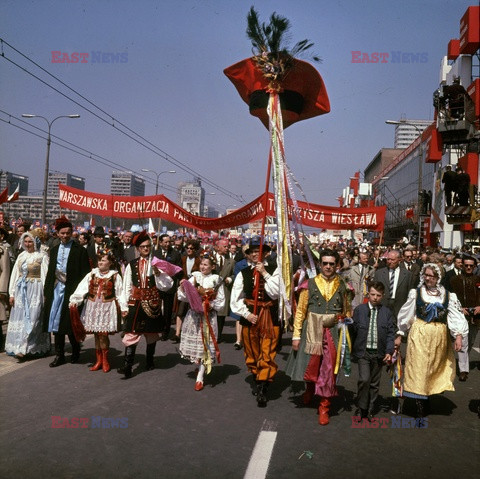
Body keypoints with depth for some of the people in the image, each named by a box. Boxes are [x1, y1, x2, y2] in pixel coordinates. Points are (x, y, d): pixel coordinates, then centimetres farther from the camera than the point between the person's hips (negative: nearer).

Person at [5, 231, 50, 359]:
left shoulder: (42, 256, -4)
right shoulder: (21, 256, 11)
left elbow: (45, 275, -7)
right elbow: (15, 274, 12)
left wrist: (46, 294, -13)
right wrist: (12, 293, 7)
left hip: (35, 290, -5)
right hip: (21, 289, 5)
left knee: (31, 318, -6)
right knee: (19, 317, 6)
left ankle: (23, 348, -4)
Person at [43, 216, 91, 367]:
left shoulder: (80, 250, -3)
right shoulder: (54, 250, 13)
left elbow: (84, 273, -6)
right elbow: (50, 272, 16)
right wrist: (47, 291, 12)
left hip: (71, 290, -5)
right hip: (56, 289, 5)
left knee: (70, 323, -1)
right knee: (56, 322, 6)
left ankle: (75, 350, 23)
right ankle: (59, 355, 16)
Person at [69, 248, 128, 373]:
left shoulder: (115, 276, 0)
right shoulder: (91, 275, 7)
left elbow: (120, 293, -1)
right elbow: (82, 288, -1)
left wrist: (123, 308, -5)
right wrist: (74, 300, -13)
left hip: (107, 308, -3)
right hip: (93, 307, 3)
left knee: (103, 334, -6)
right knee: (96, 334, 9)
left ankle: (105, 360, 12)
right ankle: (98, 360, 21)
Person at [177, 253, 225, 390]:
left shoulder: (216, 281, 0)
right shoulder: (194, 278, 4)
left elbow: (221, 301, 1)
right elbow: (183, 296, -1)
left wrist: (210, 305, -14)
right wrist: (182, 287, -19)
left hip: (208, 316, -2)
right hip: (193, 314, 2)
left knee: (205, 344, -1)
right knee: (193, 342, 5)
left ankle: (200, 378, 5)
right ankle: (202, 366, 31)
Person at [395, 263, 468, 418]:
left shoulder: (447, 295, 3)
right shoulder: (416, 293, 0)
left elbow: (455, 316, 0)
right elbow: (405, 315, 5)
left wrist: (458, 336, -13)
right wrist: (399, 336, 5)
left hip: (439, 337, 2)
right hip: (419, 335, -2)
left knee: (434, 368, 11)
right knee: (419, 368, -3)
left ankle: (427, 397, 31)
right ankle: (420, 410, 1)